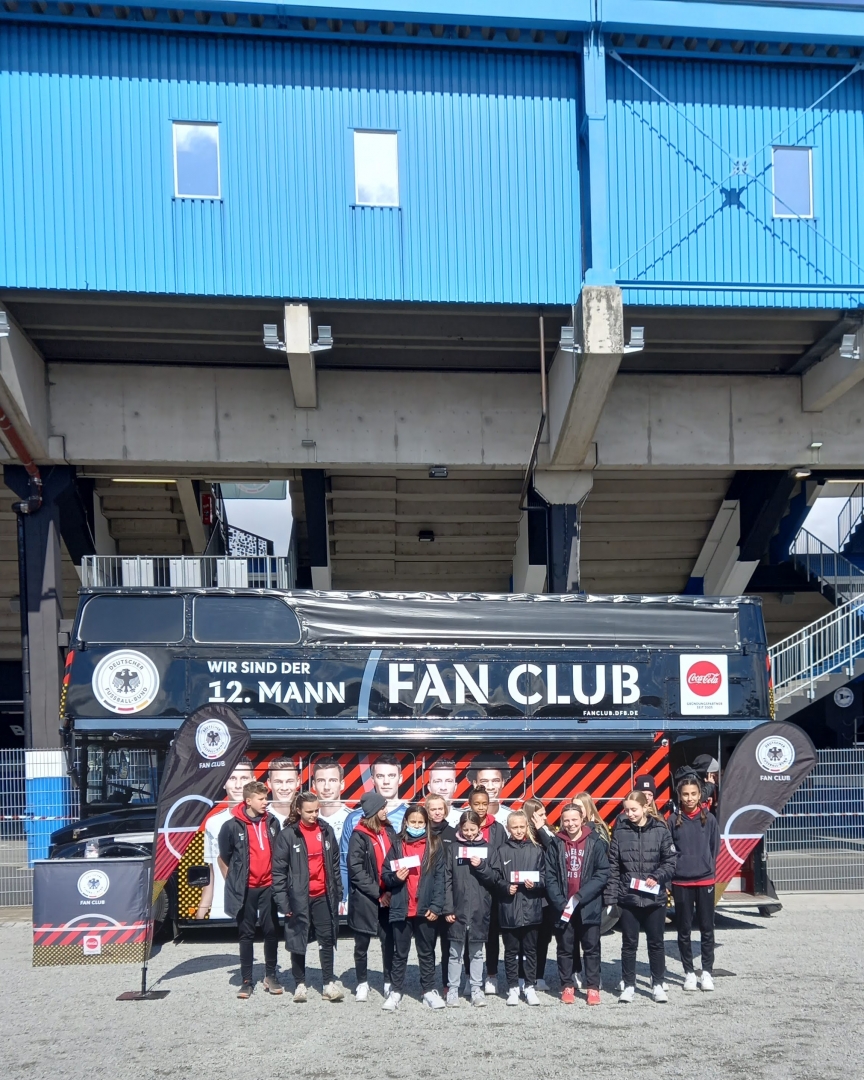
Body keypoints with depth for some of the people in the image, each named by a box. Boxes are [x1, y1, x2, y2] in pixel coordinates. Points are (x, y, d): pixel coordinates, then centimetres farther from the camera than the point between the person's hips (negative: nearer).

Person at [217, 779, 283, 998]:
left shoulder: (273, 822, 2)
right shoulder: (232, 826, -8)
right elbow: (222, 858, 3)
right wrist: (233, 883, 4)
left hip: (268, 887, 3)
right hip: (245, 889, -2)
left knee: (272, 931, 5)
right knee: (246, 934, 6)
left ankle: (270, 975, 20)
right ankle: (246, 980, 14)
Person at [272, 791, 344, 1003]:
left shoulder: (326, 831, 5)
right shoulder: (288, 834, -8)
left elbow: (335, 863, 12)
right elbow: (279, 869, -8)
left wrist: (337, 892, 9)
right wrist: (282, 900, -11)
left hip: (323, 896, 3)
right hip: (299, 897, -3)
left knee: (327, 939, 5)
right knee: (298, 940, 6)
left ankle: (329, 984, 12)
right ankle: (299, 984, 18)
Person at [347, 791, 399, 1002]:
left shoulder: (388, 831, 8)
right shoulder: (359, 835, -8)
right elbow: (356, 869, -11)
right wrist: (377, 893, -13)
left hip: (387, 897, 4)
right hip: (364, 898, -4)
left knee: (389, 941, 2)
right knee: (362, 944, 9)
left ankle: (389, 982, 16)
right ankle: (362, 983, 23)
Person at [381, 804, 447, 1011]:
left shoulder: (435, 845, 1)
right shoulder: (397, 844, 3)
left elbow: (439, 877, -1)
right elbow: (385, 875, 7)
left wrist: (436, 906, -7)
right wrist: (395, 877, -15)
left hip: (425, 909, 0)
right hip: (401, 908, 0)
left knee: (426, 952, 11)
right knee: (400, 952, 10)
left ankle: (429, 990, 21)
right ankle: (396, 991, 19)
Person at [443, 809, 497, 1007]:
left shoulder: (486, 848, 3)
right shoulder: (454, 848, 1)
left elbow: (494, 878, 3)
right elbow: (447, 880, -1)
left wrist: (481, 866, -15)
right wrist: (447, 908, -6)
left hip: (479, 909, 1)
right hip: (457, 908, -1)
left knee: (477, 952, 9)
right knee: (455, 952, 5)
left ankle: (476, 989, 18)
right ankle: (452, 989, 13)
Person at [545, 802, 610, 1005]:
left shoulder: (595, 842, -4)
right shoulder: (556, 844, 1)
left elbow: (603, 874, -7)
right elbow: (550, 876, 0)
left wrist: (580, 896, -14)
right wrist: (560, 902, -12)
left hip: (589, 906, -1)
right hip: (562, 907, 1)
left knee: (591, 948, 7)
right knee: (565, 948, 10)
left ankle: (593, 987, 16)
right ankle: (567, 986, 21)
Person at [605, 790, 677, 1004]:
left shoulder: (660, 830, -5)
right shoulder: (620, 831, -3)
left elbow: (670, 862, -1)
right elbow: (613, 866, -1)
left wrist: (657, 877, -16)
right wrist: (611, 896, -5)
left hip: (655, 897, 0)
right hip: (628, 897, 1)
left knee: (656, 943, 12)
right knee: (629, 943, 9)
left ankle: (657, 985, 25)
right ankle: (629, 986, 21)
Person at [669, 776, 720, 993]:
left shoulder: (709, 819, 1)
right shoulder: (674, 821, -1)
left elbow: (715, 847, 6)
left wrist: (708, 868, 1)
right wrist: (673, 871, -5)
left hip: (705, 881, 0)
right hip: (681, 882, 0)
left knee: (707, 928, 6)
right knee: (684, 930, 7)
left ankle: (707, 971, 16)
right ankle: (689, 972, 16)